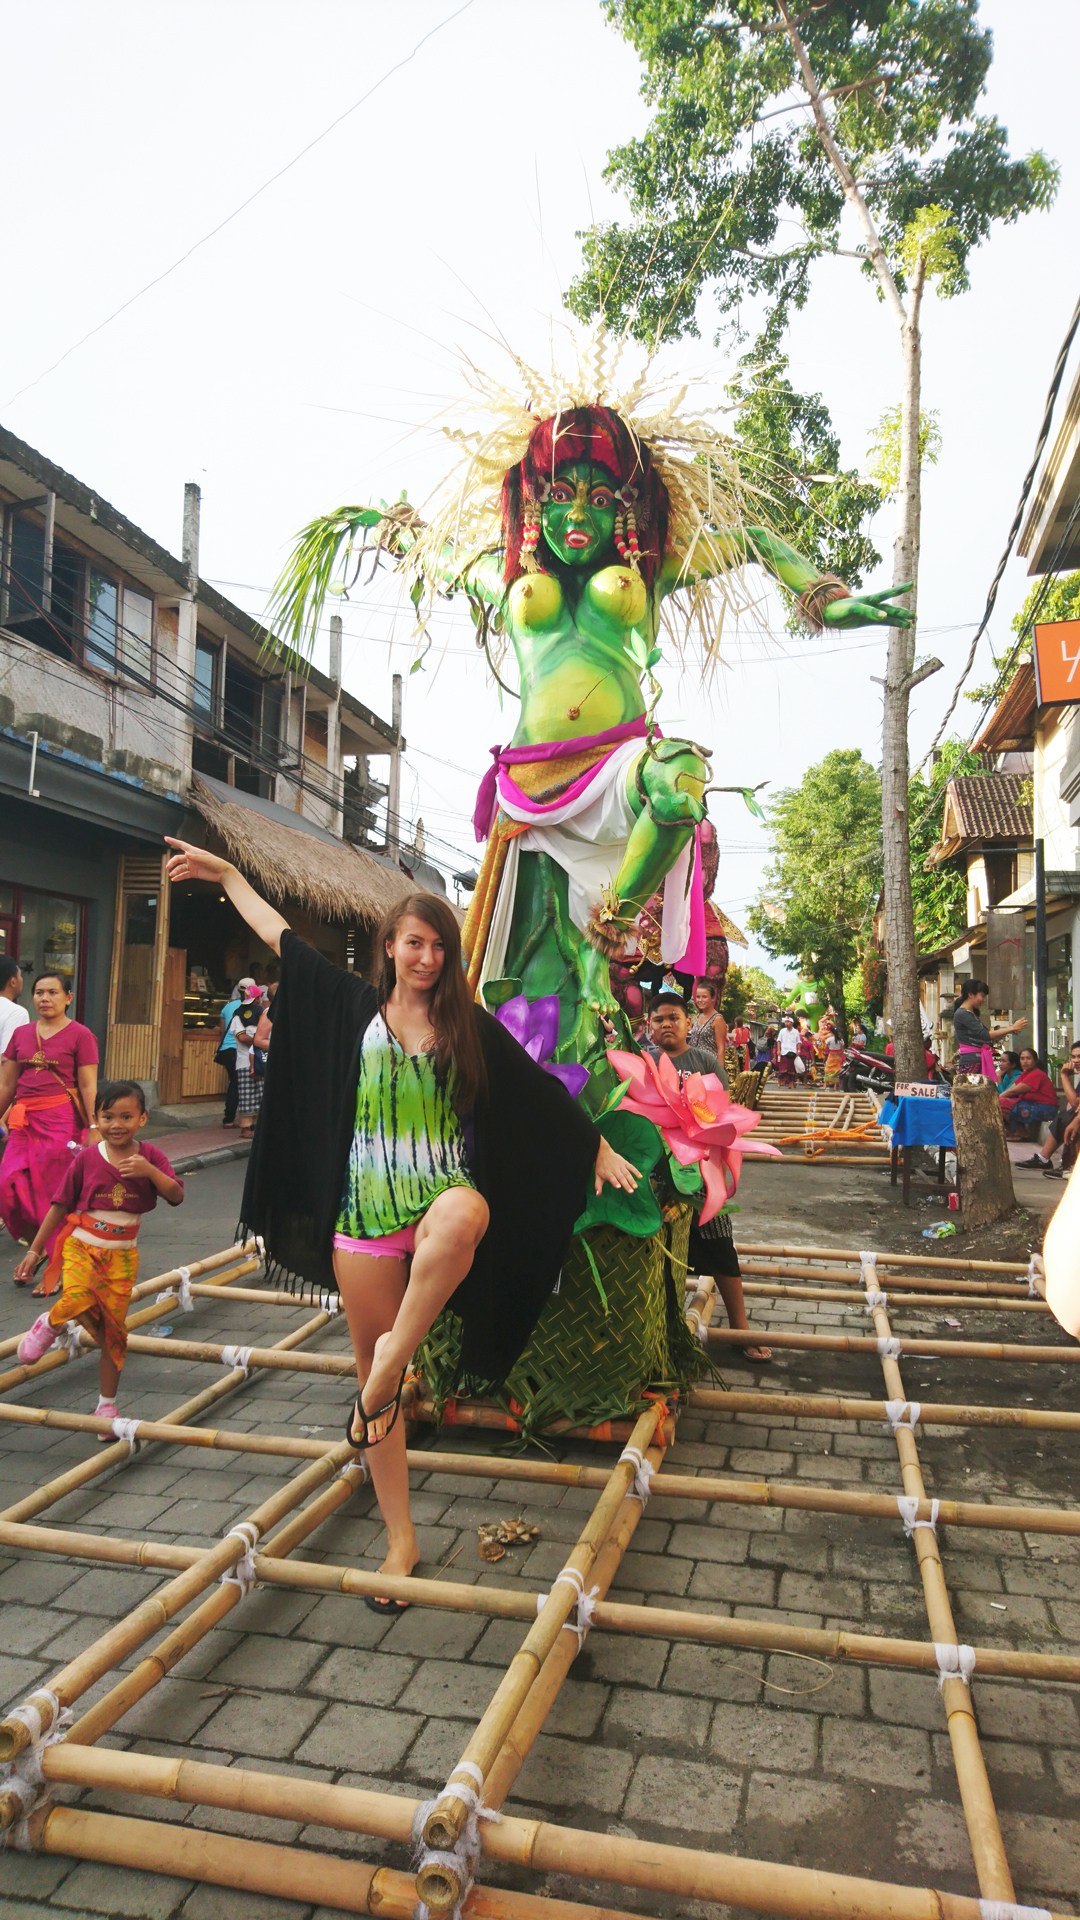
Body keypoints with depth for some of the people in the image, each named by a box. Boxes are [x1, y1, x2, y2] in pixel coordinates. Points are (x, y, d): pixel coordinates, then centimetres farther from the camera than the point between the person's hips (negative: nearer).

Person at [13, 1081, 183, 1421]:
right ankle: (49, 1325, 5)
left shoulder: (149, 1155, -4)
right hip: (80, 1245, -1)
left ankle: (107, 1405, 23)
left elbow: (176, 1196, -12)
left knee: (114, 1330, 5)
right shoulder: (86, 1158, -6)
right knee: (79, 1301, -31)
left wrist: (150, 1171, -29)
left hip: (122, 1255, 1)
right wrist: (34, 1250, 3)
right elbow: (60, 1205, 2)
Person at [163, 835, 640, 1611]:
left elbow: (540, 1088, 11)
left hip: (443, 1192, -1)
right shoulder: (357, 1007, 6)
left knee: (464, 1217, -41)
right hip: (365, 1211, 2)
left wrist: (601, 1148, 12)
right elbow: (283, 938, 13)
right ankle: (401, 1540, 21)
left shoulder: (469, 1024, 4)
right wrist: (226, 873, 19)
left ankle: (393, 1363, -22)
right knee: (371, 1363, 6)